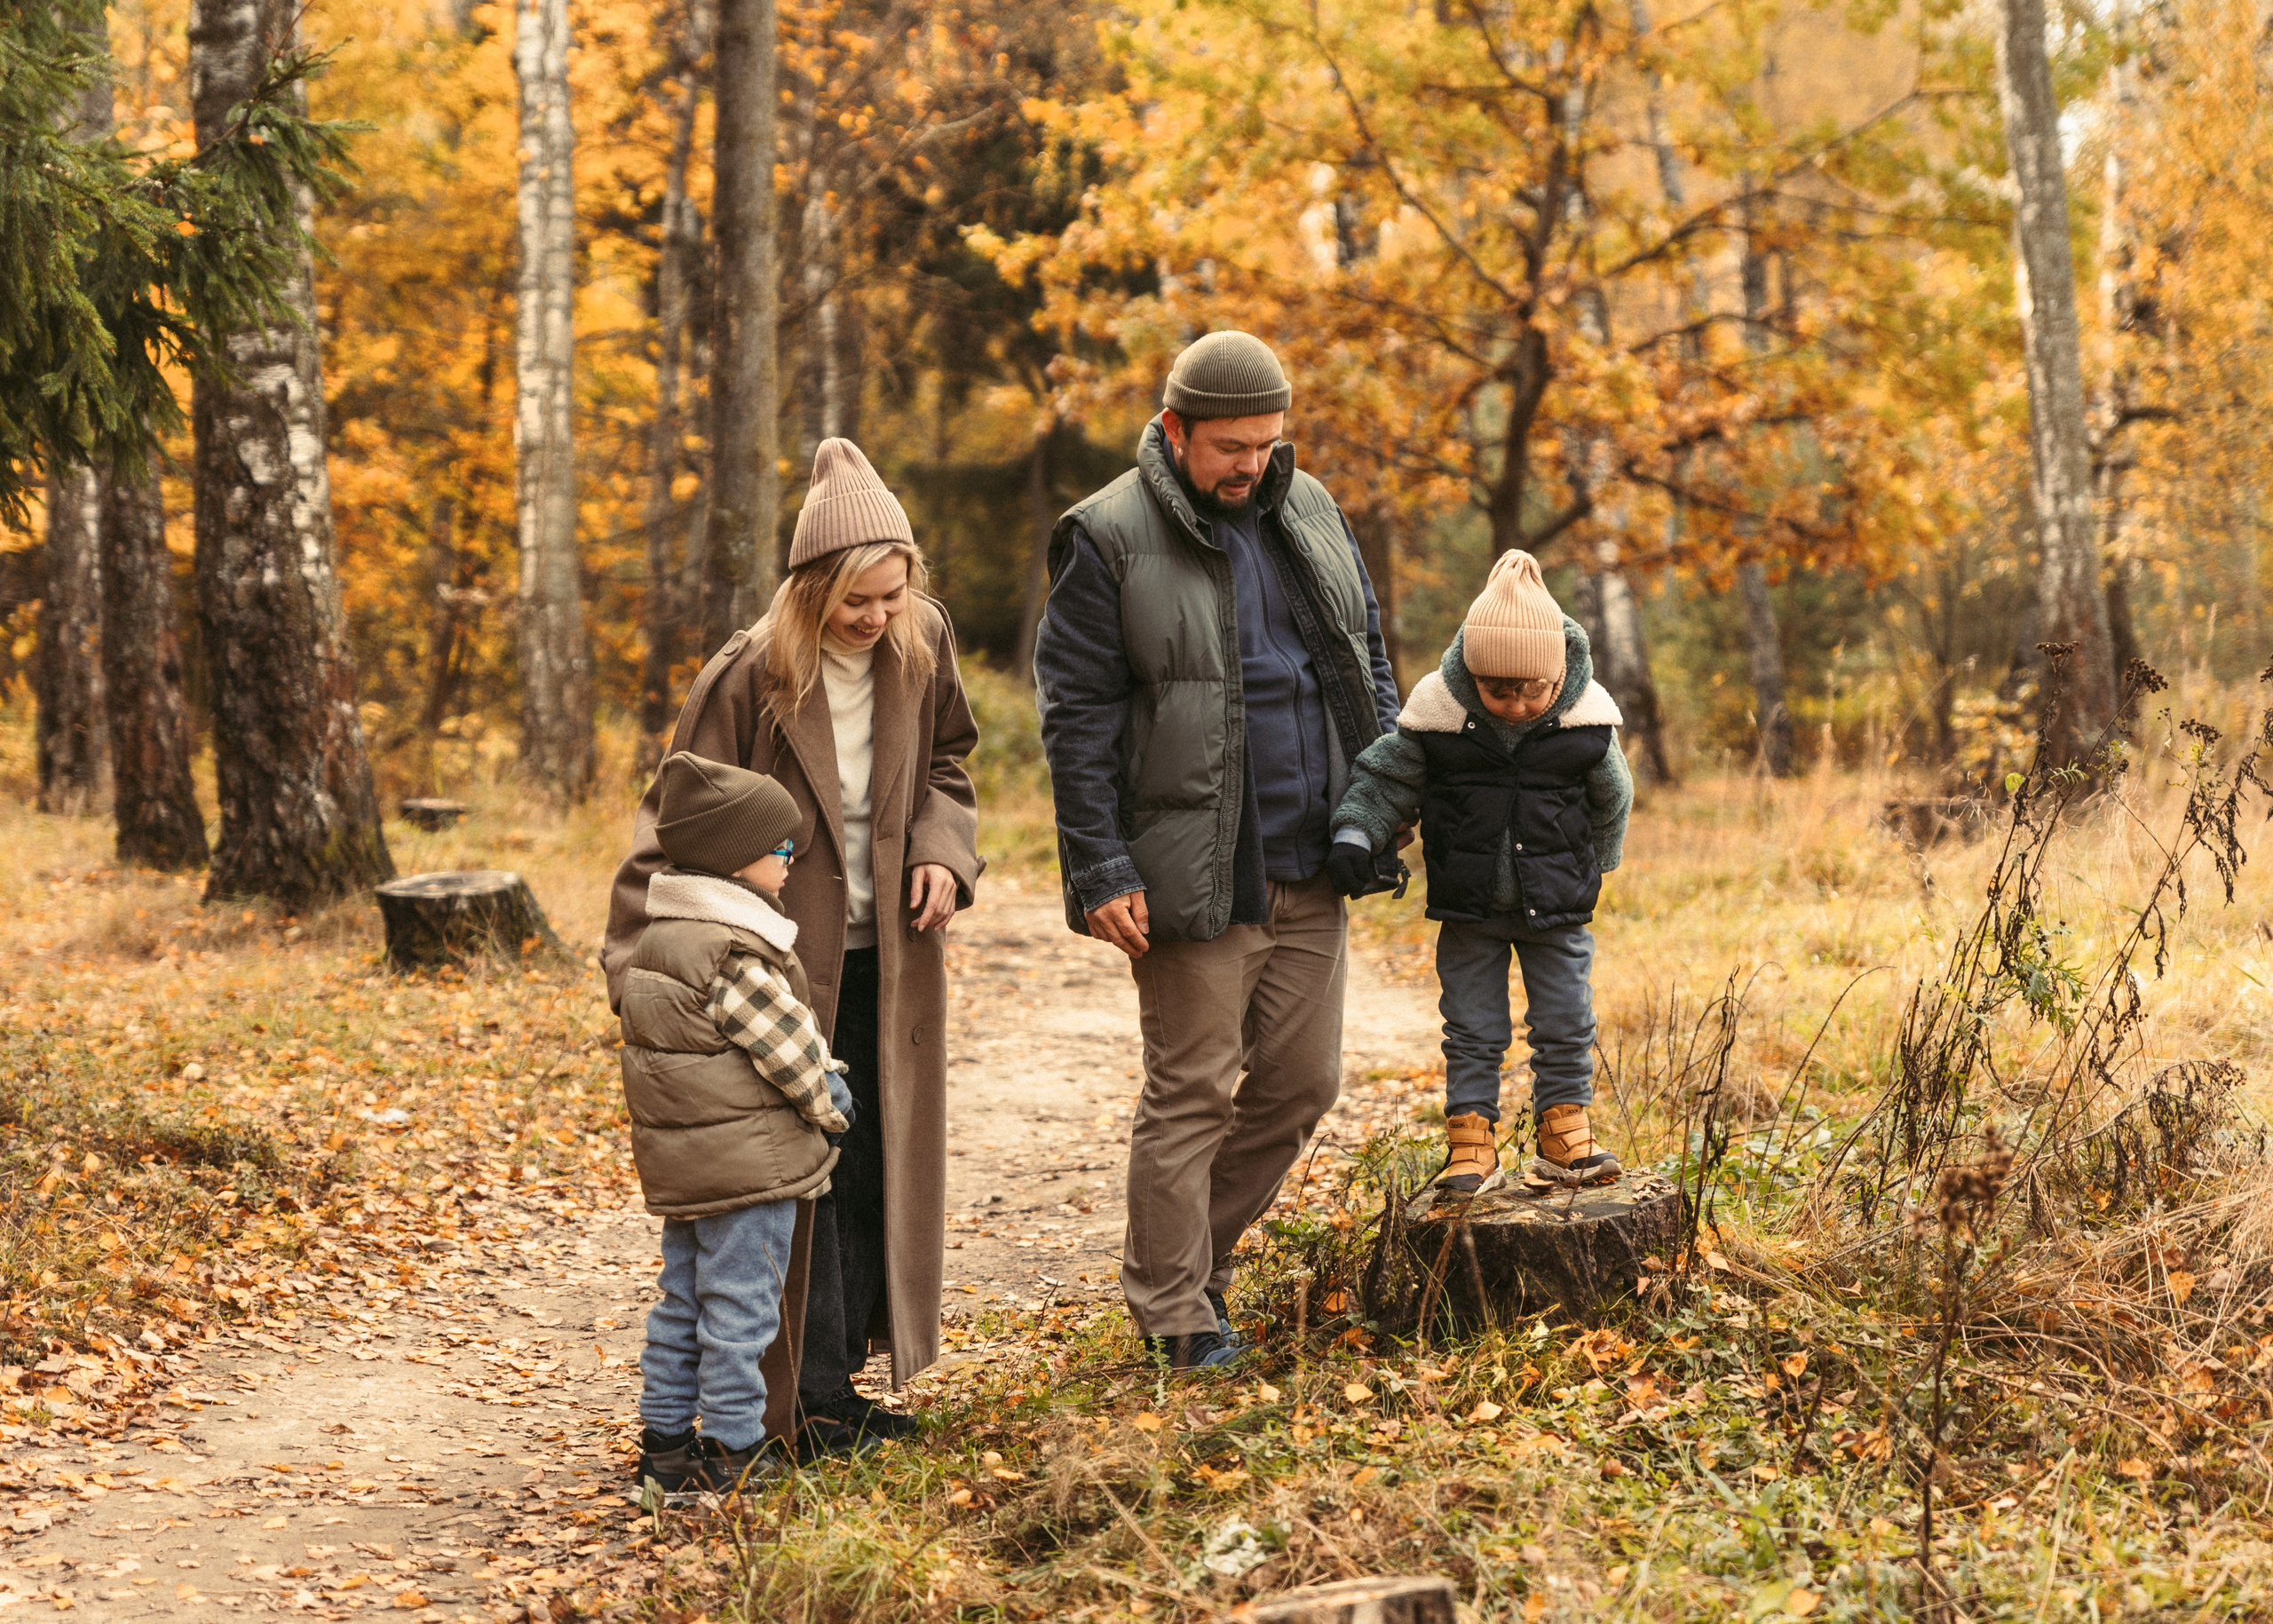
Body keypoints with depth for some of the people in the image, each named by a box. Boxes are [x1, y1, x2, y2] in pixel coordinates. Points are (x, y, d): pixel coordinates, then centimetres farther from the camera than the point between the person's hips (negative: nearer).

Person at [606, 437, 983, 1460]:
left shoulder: (922, 646, -1)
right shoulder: (749, 677, -16)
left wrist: (943, 851, -5)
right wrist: (641, 963, -18)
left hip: (884, 957, 5)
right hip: (784, 953, -5)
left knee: (875, 1168, 9)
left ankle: (842, 1378, 19)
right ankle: (814, 1403, 3)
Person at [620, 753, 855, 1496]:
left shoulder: (654, 941, 10)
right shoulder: (737, 953, -20)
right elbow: (788, 1046, -16)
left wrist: (822, 1080, 10)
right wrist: (830, 1106, 2)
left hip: (676, 1163, 9)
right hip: (748, 1167, -9)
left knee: (683, 1301, 16)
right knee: (740, 1309, -1)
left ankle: (666, 1442, 22)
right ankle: (731, 1451, 4)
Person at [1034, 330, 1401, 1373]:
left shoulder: (1308, 512, 9)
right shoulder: (1108, 540, -8)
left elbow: (1367, 661, 20)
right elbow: (1076, 719, -9)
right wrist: (1102, 873, -14)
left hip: (1309, 868, 6)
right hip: (1194, 876, -6)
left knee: (1301, 1082, 10)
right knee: (1191, 1090, 0)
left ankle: (1202, 1253, 28)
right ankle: (1172, 1309, 13)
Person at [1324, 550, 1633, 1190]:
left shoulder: (1586, 718, -12)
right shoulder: (1436, 712, -16)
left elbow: (1610, 802, 5)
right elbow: (1386, 777, -4)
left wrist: (1590, 872, 15)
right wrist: (1356, 834, -19)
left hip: (1556, 908, 1)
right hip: (1469, 910, 0)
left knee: (1566, 1026, 7)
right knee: (1472, 1029, 7)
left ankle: (1563, 1130, 21)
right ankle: (1471, 1139, 17)